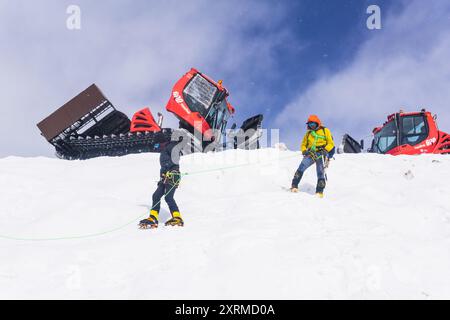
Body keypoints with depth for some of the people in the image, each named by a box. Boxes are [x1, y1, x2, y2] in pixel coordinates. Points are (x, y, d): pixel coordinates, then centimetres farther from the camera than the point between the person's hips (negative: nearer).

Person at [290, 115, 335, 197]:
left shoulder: (325, 131, 8)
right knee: (301, 168, -17)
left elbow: (331, 143, 3)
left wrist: (325, 150, -15)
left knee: (321, 172, -11)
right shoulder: (308, 133, 20)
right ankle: (294, 186, -17)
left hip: (321, 154, -3)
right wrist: (304, 151, 0)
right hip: (311, 154, 3)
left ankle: (319, 191, -9)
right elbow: (303, 144, 22)